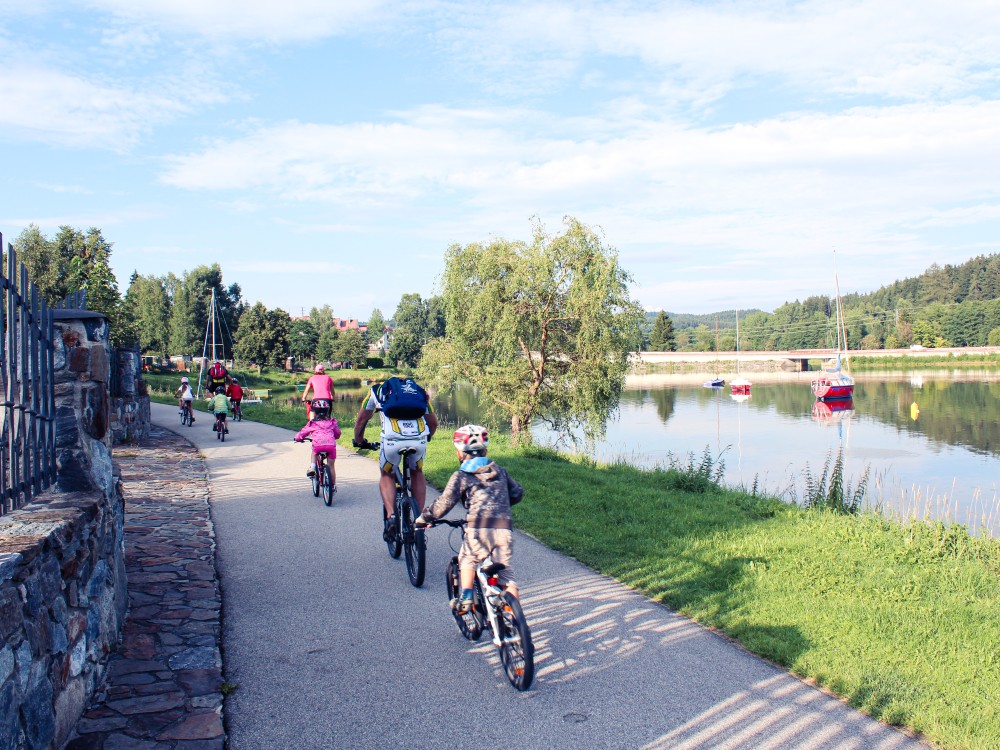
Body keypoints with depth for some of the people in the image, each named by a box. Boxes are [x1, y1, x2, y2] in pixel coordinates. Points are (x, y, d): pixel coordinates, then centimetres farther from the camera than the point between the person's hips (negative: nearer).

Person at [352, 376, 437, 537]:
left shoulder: (377, 390, 28)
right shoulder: (419, 391, 32)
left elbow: (361, 420, 33)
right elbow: (433, 423, 34)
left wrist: (358, 441, 49)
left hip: (392, 439, -2)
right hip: (419, 439, 2)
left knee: (386, 475, 25)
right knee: (417, 473, 30)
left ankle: (391, 516, 6)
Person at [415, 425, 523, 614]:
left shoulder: (461, 476, 6)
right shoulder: (499, 470, 20)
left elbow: (444, 504, -1)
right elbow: (517, 493, 27)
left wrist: (422, 519, 13)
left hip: (479, 528, -3)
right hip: (504, 529, 3)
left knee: (467, 560, 24)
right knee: (505, 572, 13)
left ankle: (466, 597, 10)